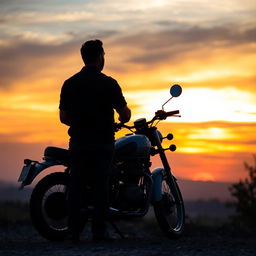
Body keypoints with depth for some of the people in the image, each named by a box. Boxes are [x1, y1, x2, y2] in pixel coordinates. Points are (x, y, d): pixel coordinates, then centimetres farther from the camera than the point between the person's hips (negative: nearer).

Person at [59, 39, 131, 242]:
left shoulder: (70, 84, 4)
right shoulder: (108, 83, -7)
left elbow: (63, 117, 6)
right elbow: (125, 114, -7)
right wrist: (124, 116, 17)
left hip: (77, 143, 3)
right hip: (103, 143, -3)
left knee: (76, 187, 4)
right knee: (101, 187, 0)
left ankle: (74, 231, 2)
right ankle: (99, 231, -2)